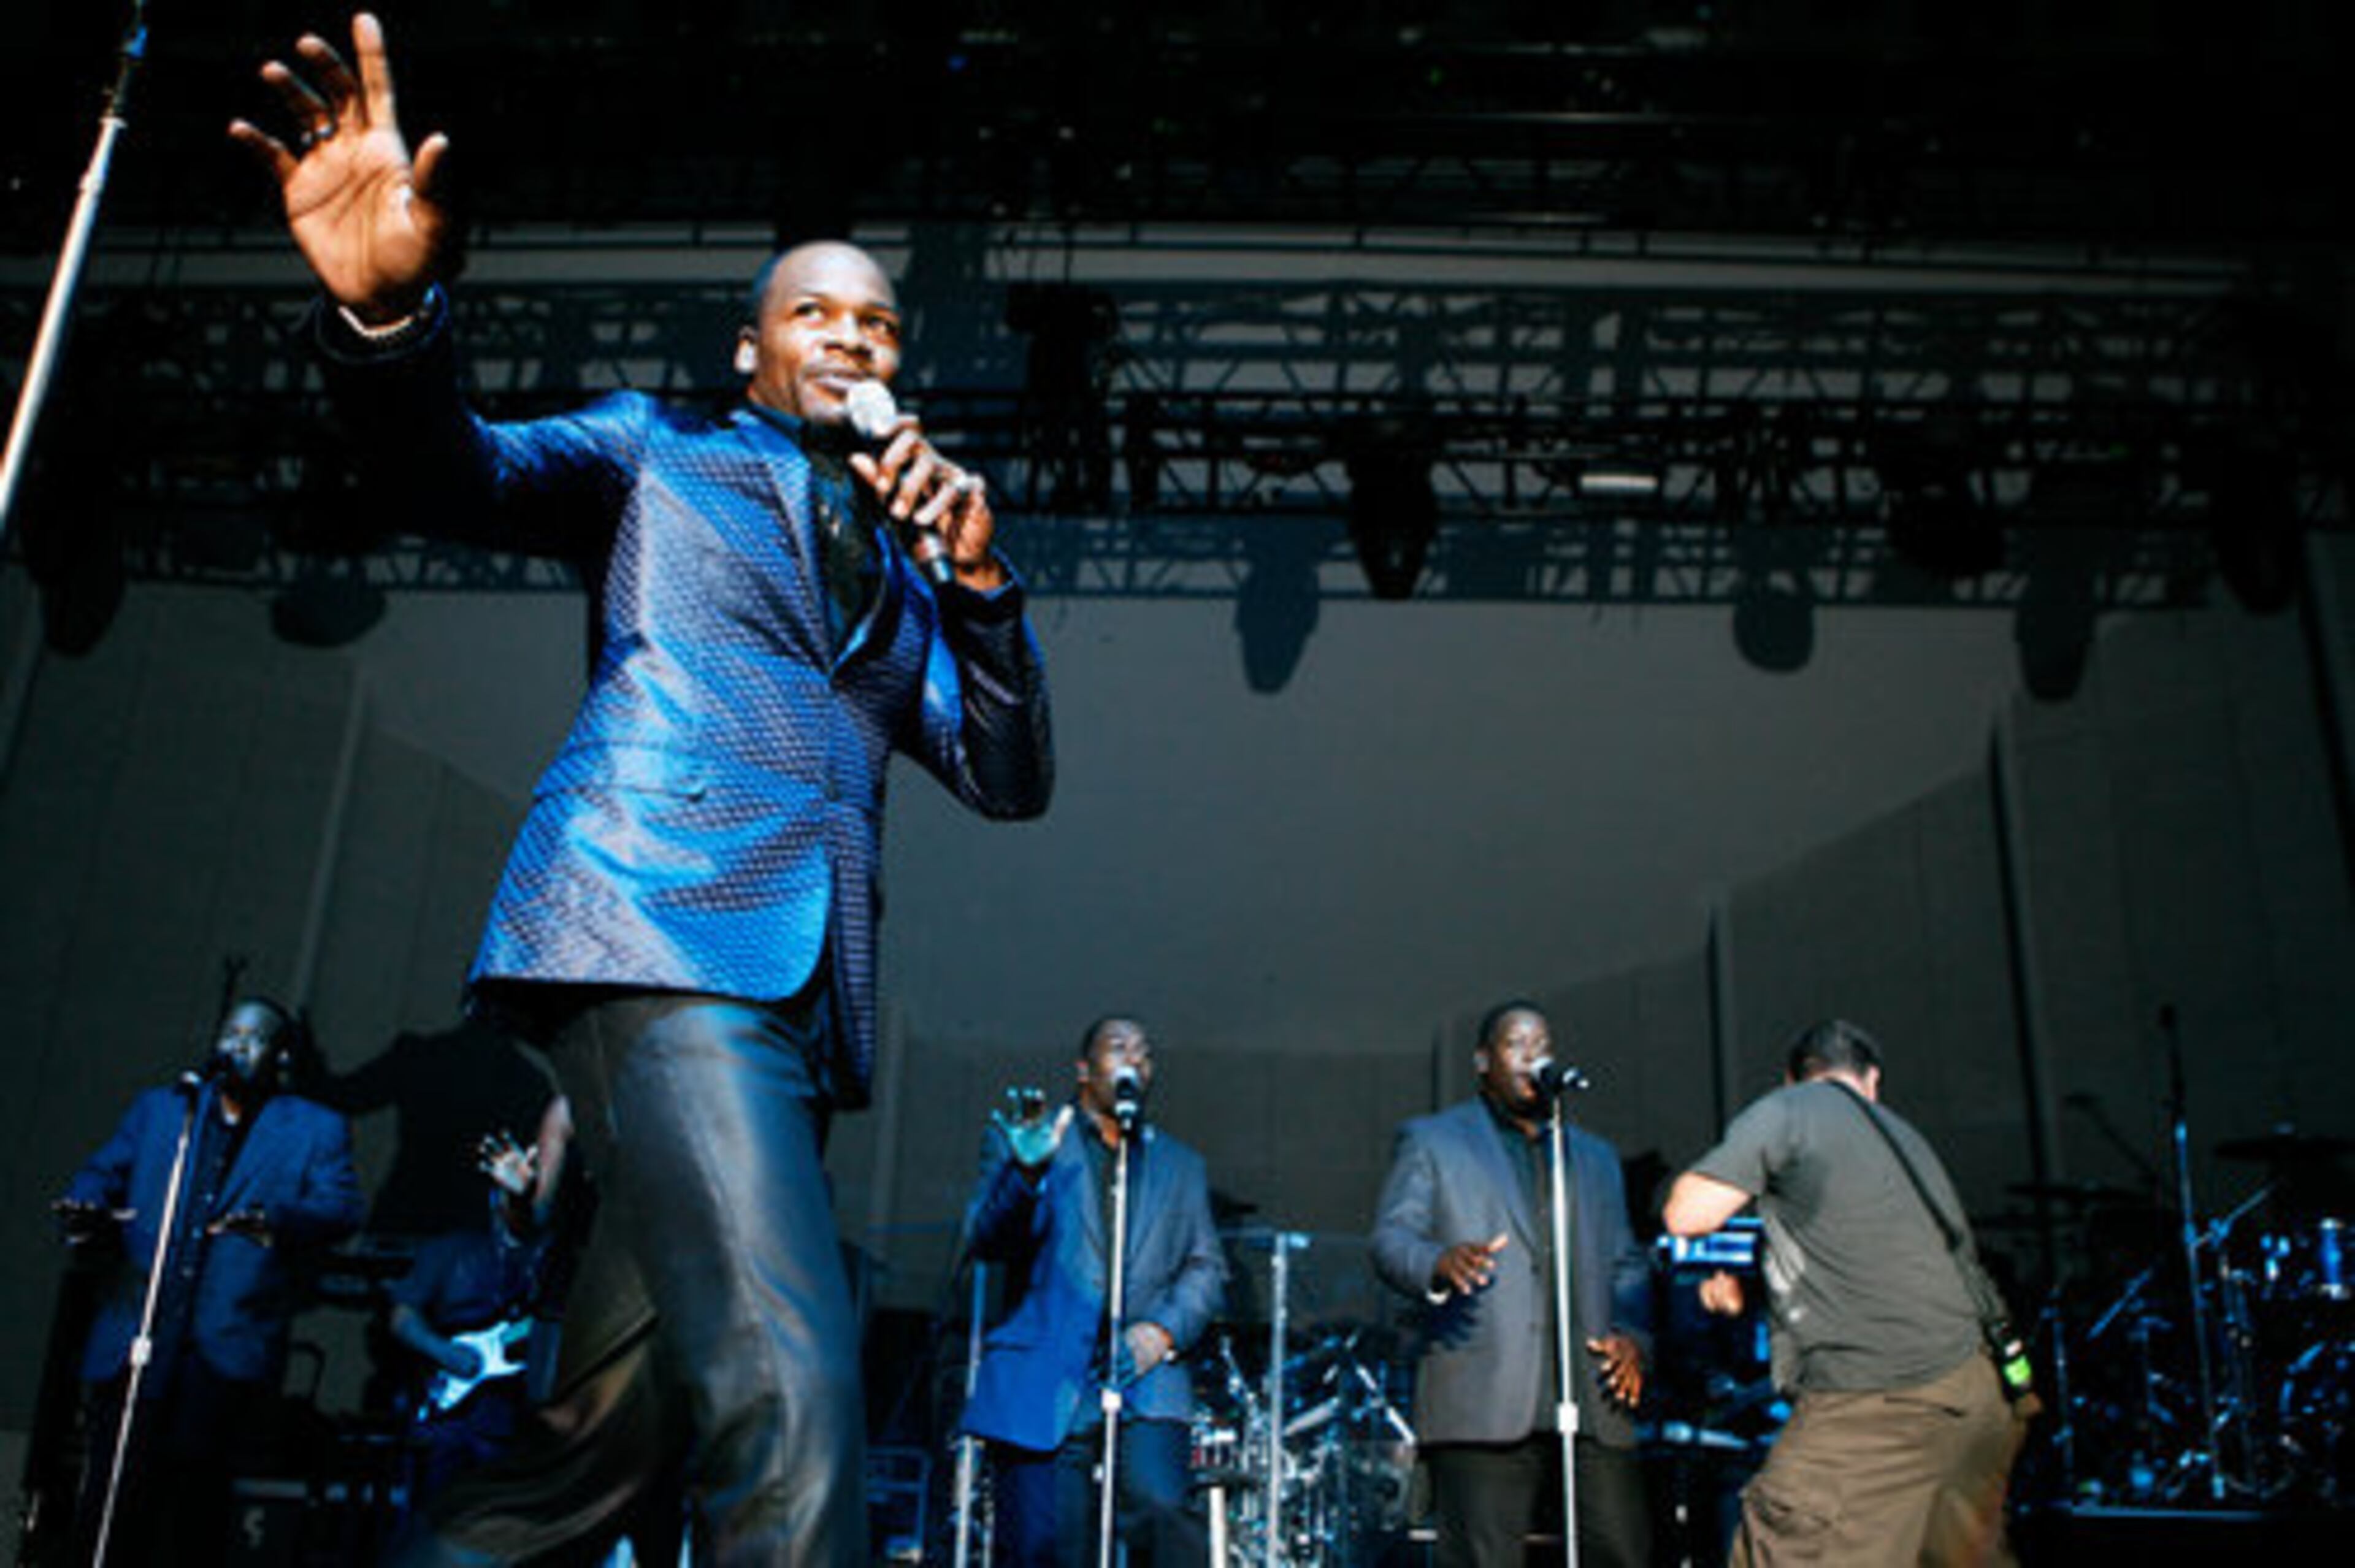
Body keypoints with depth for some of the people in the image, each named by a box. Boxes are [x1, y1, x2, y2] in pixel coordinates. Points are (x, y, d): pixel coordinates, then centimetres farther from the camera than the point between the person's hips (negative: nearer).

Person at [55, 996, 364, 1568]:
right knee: (115, 1497, -1)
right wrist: (86, 1209, -9)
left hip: (229, 1349, -2)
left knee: (199, 1501, 0)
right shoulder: (157, 1109, 20)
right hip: (136, 1343, 3)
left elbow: (341, 1210, -4)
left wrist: (276, 1221, -25)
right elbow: (102, 1174, 15)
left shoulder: (317, 1130, 8)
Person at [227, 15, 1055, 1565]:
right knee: (792, 1395, -22)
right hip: (669, 934, -6)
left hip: (798, 1002, 6)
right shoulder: (661, 453, 16)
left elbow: (1010, 778, 18)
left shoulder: (895, 575, 28)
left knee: (607, 1439, 7)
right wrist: (388, 311, -24)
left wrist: (978, 579, 2)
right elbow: (465, 469, -2)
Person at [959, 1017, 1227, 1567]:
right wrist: (1025, 1172, -21)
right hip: (1045, 1384, -1)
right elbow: (984, 1241, -1)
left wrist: (1165, 1329, -5)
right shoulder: (1022, 1141, 12)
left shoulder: (1181, 1165, 22)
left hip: (1145, 1381, 1)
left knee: (1161, 1512, -22)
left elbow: (1206, 1268, 15)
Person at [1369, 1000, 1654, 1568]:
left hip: (1592, 1397, 4)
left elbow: (1627, 1263, 24)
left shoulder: (1595, 1156, 27)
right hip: (1481, 1401, -4)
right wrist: (1439, 1264, -22)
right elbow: (1390, 1239, 1)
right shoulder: (1429, 1141, 12)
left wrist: (1632, 1334, 4)